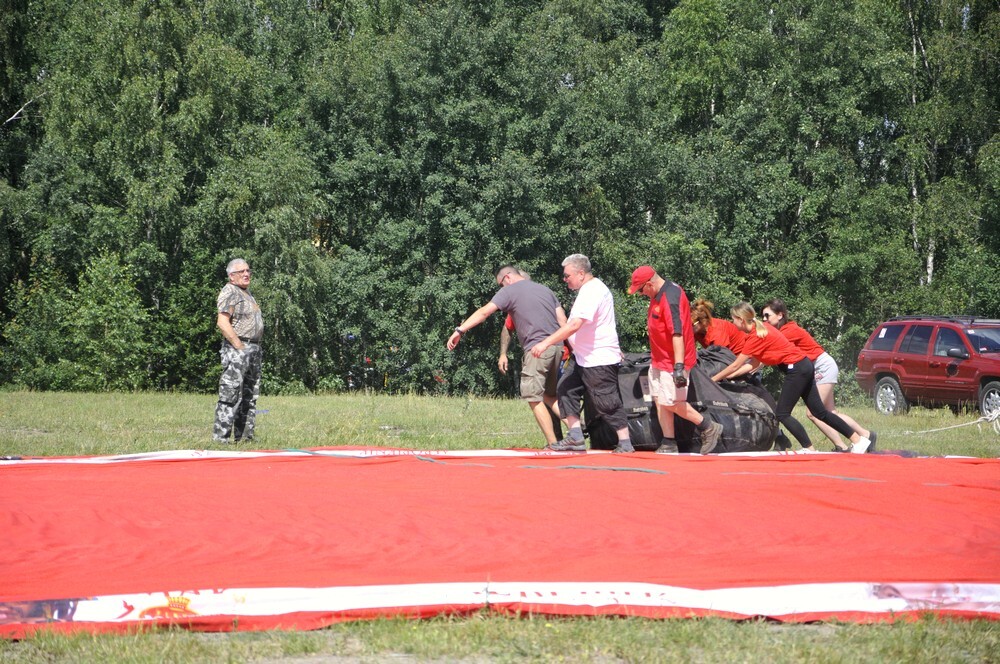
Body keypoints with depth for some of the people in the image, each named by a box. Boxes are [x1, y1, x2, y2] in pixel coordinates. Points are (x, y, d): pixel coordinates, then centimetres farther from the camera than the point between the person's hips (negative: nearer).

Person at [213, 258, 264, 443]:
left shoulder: (246, 293, 20)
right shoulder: (229, 292, -9)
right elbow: (222, 322, -19)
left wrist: (255, 349, 15)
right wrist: (240, 346, -19)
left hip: (254, 349, 10)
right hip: (236, 349, -10)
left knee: (250, 396, 11)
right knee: (231, 394, -12)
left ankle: (245, 435, 16)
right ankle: (220, 436, -13)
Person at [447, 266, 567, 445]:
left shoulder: (509, 291, 3)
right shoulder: (546, 290, 22)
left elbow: (484, 312, -7)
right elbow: (563, 321, 16)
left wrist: (459, 330, -9)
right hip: (557, 346, 7)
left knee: (534, 398, -1)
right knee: (549, 396, 18)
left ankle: (552, 444, -4)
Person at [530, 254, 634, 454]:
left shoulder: (592, 292, -21)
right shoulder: (591, 289, 14)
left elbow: (574, 325, -31)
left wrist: (546, 343, -31)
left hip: (599, 359, -11)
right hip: (582, 356, 11)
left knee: (607, 403, -5)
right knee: (566, 388, 5)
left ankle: (625, 443, 4)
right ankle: (575, 438, 4)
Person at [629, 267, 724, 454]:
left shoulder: (670, 298, -25)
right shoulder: (658, 295, 7)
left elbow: (677, 333, -30)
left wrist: (679, 366, -34)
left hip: (673, 361, -10)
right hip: (658, 360, 10)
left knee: (671, 403, -6)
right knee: (659, 400, 10)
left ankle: (709, 428, 8)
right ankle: (668, 444, 16)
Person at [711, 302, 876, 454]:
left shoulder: (756, 336, -17)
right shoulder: (761, 328, 10)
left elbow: (735, 366, -13)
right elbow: (755, 364, 13)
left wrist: (713, 379, -4)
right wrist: (727, 376, 14)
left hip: (797, 370, -10)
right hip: (804, 367, 10)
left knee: (782, 414, -6)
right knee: (819, 412, 11)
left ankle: (810, 449, -7)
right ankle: (860, 438, 13)